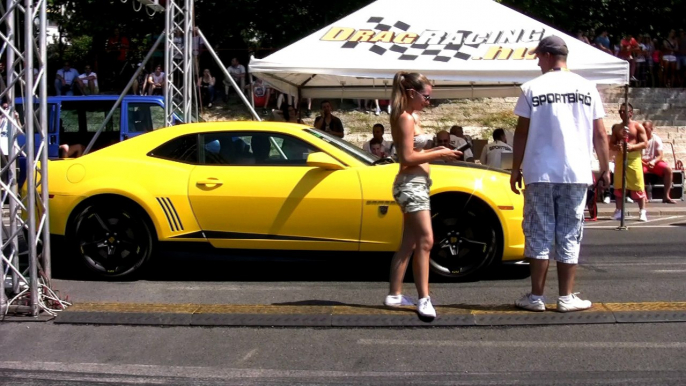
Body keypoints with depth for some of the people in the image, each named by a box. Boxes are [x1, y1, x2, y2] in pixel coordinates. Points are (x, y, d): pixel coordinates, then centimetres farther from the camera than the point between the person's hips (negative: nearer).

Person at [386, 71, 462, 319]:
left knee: (409, 244, 12)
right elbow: (408, 157, -20)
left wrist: (436, 151, 5)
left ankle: (394, 295, 16)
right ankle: (424, 299, -20)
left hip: (417, 185, 11)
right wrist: (438, 155, -14)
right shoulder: (405, 118, -13)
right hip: (411, 185, -11)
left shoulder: (412, 118, 16)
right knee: (425, 241, -17)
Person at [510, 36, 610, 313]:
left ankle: (536, 296, 7)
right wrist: (604, 169, 13)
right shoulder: (587, 88, 4)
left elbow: (522, 133, -2)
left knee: (539, 234, 5)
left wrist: (516, 169, 6)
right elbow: (599, 134, 4)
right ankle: (566, 298, 8)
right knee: (569, 236, 7)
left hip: (540, 174, -1)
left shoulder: (532, 89, -2)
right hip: (576, 174, 2)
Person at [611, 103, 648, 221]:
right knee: (618, 186, 3)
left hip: (634, 158, -4)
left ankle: (642, 212, -3)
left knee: (638, 186, -6)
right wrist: (616, 147, -9)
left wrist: (632, 146, -19)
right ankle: (619, 211, 9)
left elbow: (645, 143, -4)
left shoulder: (638, 126, 1)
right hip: (620, 158, 4)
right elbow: (612, 144, 15)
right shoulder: (617, 127, 14)